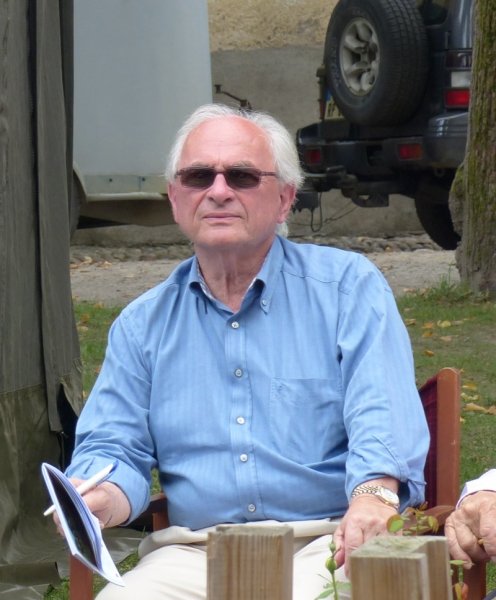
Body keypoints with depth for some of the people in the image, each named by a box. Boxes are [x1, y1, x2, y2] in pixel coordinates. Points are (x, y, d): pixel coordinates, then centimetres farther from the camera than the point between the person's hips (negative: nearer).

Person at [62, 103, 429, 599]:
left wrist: (373, 497, -28)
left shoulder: (349, 286, 6)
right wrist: (99, 500, -12)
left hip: (326, 545, -2)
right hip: (192, 554, 2)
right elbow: (114, 447, 13)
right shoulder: (142, 325, 16)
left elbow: (382, 420, -6)